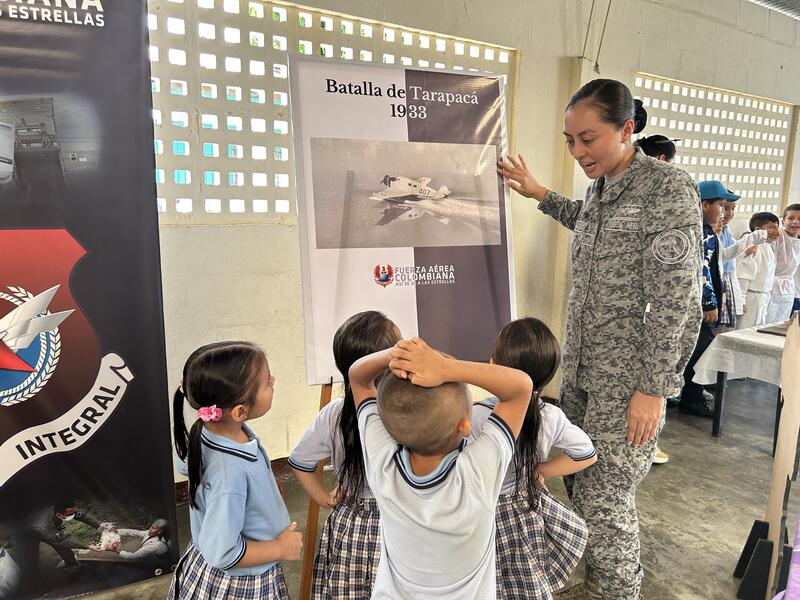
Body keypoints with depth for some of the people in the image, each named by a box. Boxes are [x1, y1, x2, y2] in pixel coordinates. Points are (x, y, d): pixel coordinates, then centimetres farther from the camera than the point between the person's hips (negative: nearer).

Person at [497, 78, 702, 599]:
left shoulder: (668, 187, -12)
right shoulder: (601, 187, 10)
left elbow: (675, 298, -16)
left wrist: (653, 389, -16)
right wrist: (540, 194, 27)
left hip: (629, 379, -7)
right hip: (581, 369, 7)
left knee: (604, 500, -2)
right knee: (583, 486, 15)